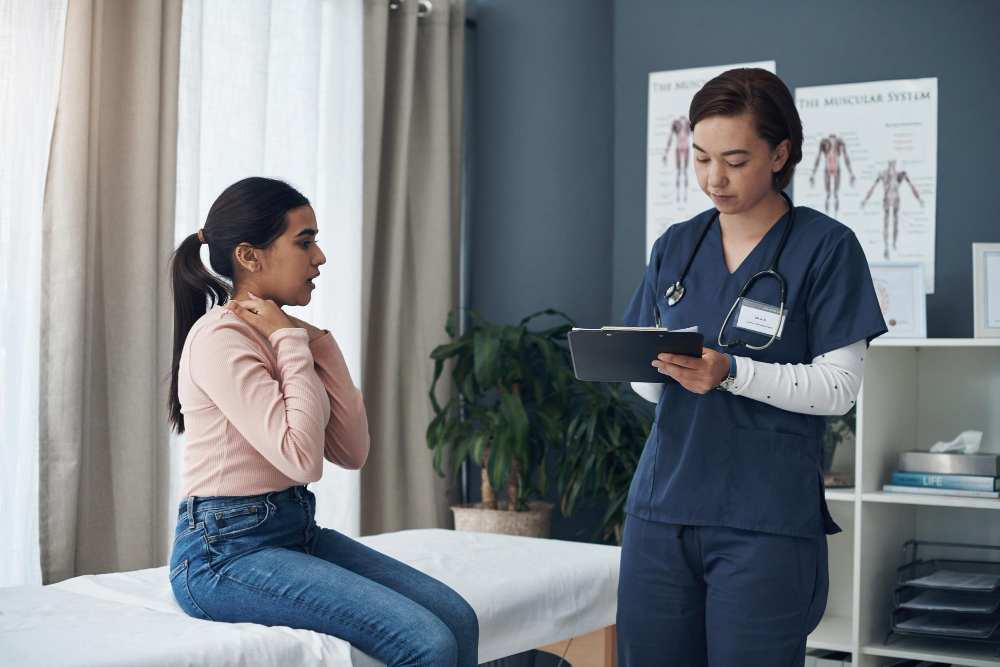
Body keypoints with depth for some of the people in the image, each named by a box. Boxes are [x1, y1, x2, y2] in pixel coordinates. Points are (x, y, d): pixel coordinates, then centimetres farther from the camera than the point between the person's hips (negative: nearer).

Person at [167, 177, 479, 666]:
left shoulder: (286, 336, 12)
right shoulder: (219, 338, -14)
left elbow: (351, 452, 8)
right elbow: (302, 458, -23)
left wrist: (320, 345, 1)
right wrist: (292, 343, -14)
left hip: (296, 531, 9)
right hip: (226, 550, -8)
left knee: (457, 618, -8)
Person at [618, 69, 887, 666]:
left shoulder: (826, 247, -3)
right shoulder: (675, 246, 12)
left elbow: (838, 387, -8)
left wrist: (730, 372, -21)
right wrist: (641, 364, -8)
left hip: (766, 521, -4)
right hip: (662, 505, 5)